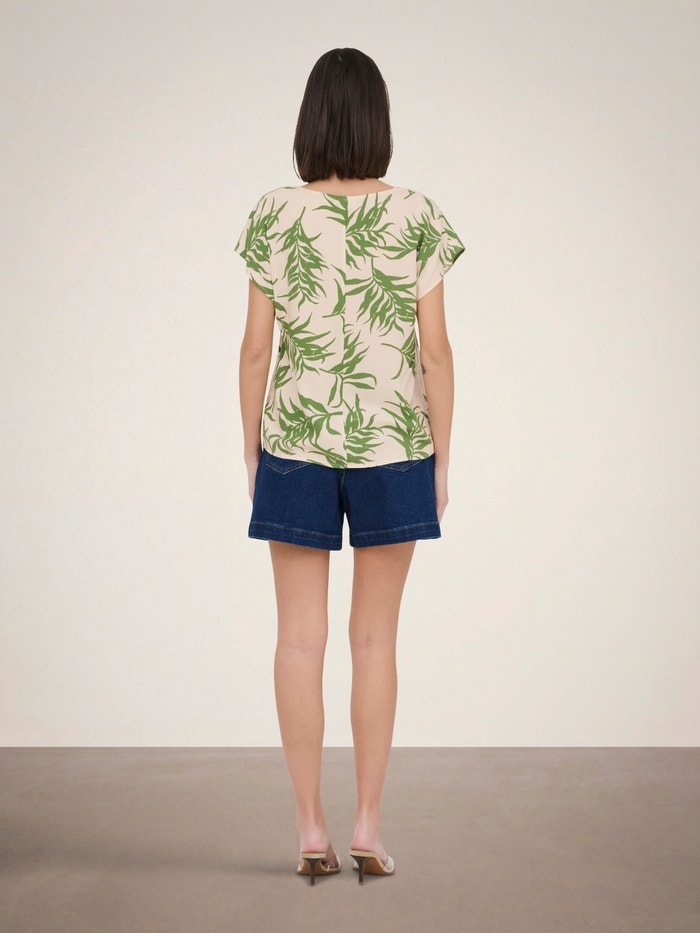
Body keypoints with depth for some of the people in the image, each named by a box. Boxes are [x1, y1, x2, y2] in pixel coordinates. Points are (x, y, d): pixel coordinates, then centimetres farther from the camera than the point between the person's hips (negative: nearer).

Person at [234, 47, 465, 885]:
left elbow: (257, 347, -3)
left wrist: (251, 450, 8)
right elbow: (435, 349, -5)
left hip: (295, 440, 0)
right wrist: (440, 461, 4)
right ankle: (368, 826, 11)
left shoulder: (274, 216, -4)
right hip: (393, 443, 0)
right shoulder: (416, 218, -5)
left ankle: (310, 831, 10)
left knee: (300, 640, 6)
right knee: (375, 640, 9)